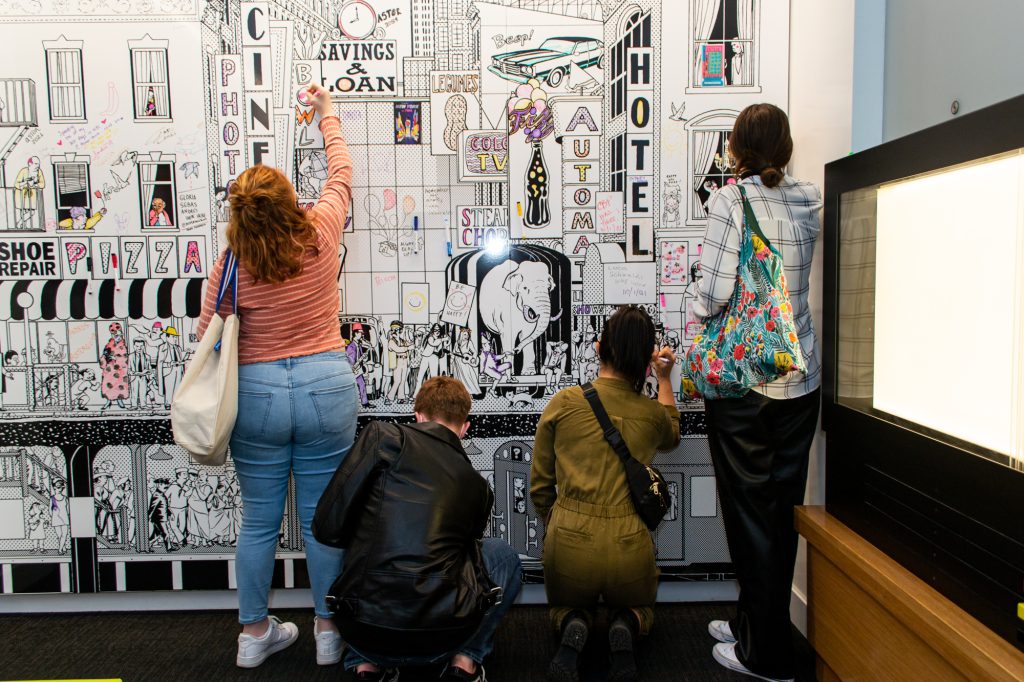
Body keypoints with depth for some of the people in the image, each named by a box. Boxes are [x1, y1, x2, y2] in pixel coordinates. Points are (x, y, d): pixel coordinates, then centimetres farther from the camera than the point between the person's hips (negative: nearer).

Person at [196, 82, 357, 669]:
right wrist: (328, 114, 28)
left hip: (258, 395, 0)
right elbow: (341, 174, 13)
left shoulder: (232, 265, -8)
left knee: (259, 520, 13)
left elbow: (209, 337, -2)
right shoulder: (321, 235, -5)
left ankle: (255, 633, 30)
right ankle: (329, 631, 26)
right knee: (323, 515, 11)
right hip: (327, 388, 1)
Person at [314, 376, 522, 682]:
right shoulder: (478, 486, 11)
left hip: (364, 633, 0)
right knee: (504, 556, 28)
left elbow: (328, 526, -4)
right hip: (442, 634, 0)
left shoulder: (383, 436, 0)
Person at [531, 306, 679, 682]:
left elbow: (540, 487, 4)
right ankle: (624, 628, -1)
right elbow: (672, 436, 30)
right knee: (638, 607, 34)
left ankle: (574, 628, -3)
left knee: (566, 606, 32)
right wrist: (664, 379, 32)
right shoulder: (652, 413, 1)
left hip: (570, 542, 0)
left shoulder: (563, 402, -3)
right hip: (629, 547, 1)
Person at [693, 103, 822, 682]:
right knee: (782, 508, 15)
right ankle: (753, 622, 33)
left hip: (742, 378, -5)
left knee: (750, 508, 6)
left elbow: (716, 290, -18)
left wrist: (701, 317, 3)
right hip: (800, 379, 6)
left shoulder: (731, 200, -10)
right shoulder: (810, 202, 6)